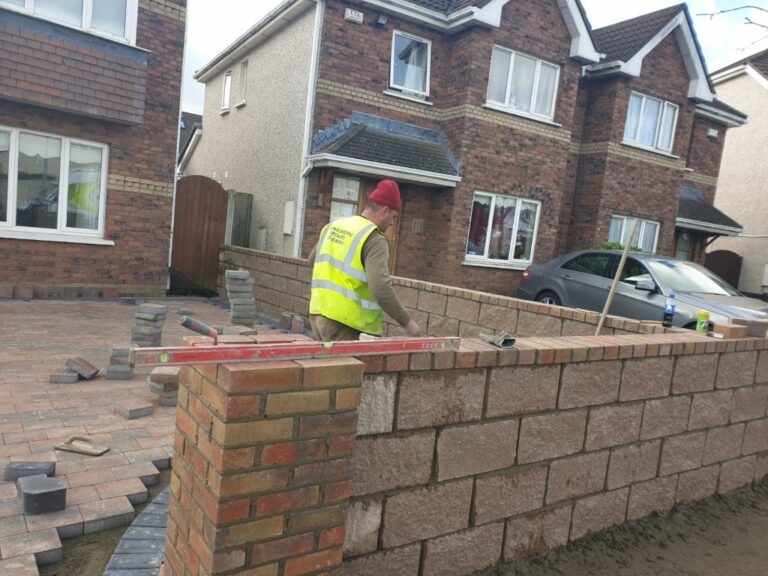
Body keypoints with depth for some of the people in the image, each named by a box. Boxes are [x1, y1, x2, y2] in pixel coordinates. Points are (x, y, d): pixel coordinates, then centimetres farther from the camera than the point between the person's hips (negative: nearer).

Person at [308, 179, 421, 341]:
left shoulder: (333, 226, 11)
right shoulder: (375, 239, -13)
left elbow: (312, 260, 25)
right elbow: (381, 289, -22)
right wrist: (407, 322, -13)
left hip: (319, 313, 8)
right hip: (345, 322, -8)